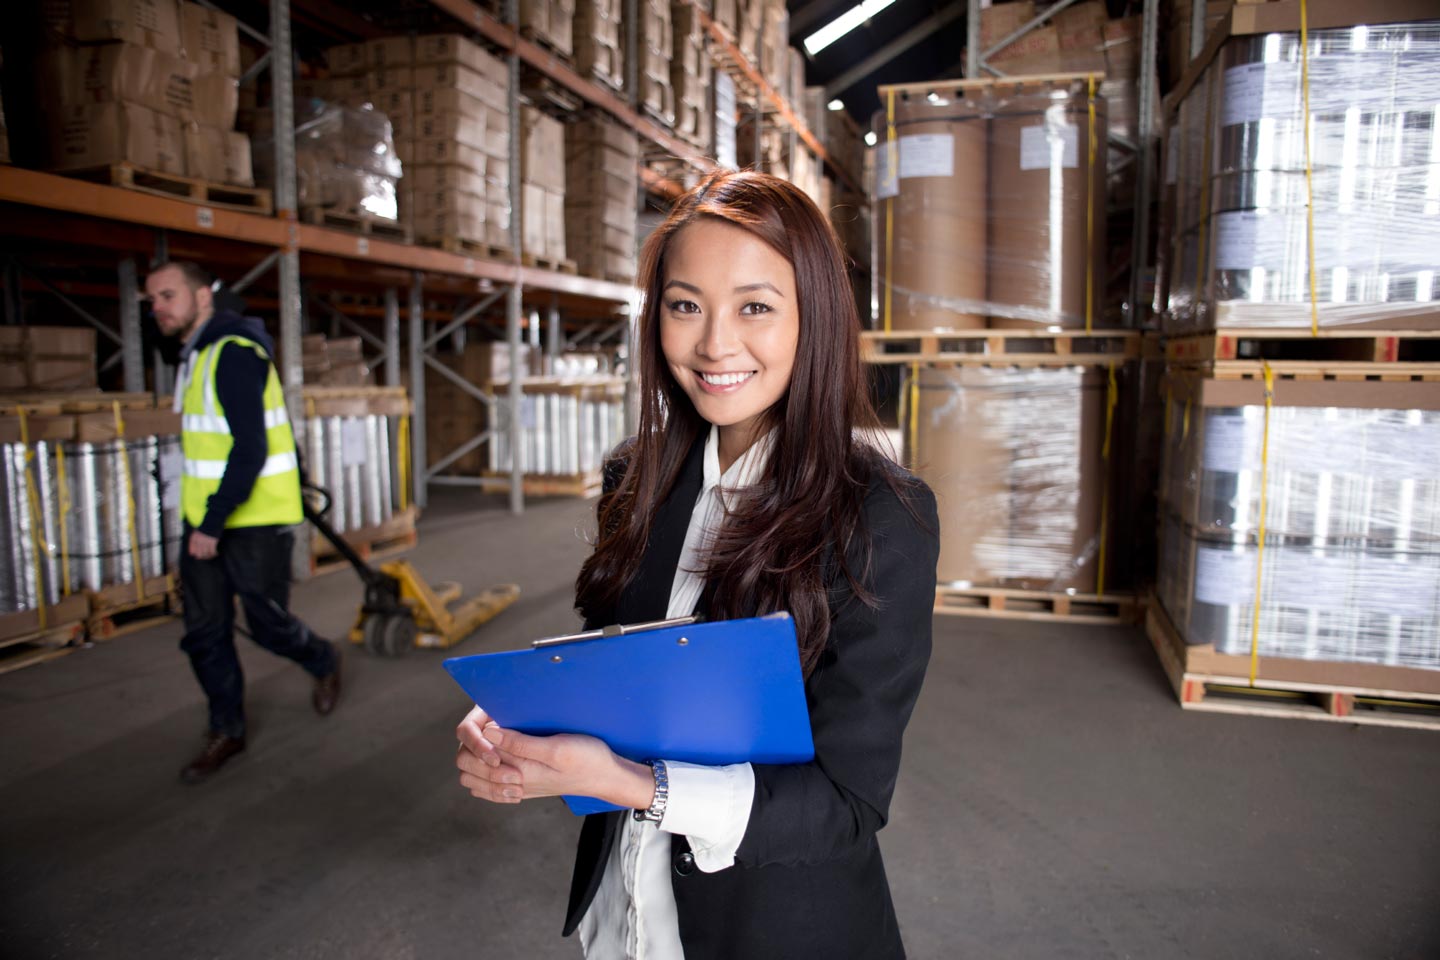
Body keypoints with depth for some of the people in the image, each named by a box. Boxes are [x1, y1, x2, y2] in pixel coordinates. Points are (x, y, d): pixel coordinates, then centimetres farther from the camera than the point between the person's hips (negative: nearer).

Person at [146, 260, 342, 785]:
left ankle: (324, 663, 34)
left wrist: (214, 524, -23)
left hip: (255, 522, -9)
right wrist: (202, 522, 20)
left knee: (269, 626, 4)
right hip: (205, 520, 9)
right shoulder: (195, 354, 12)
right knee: (204, 632, 9)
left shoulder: (234, 354, -19)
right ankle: (226, 731, 24)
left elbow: (250, 449, -25)